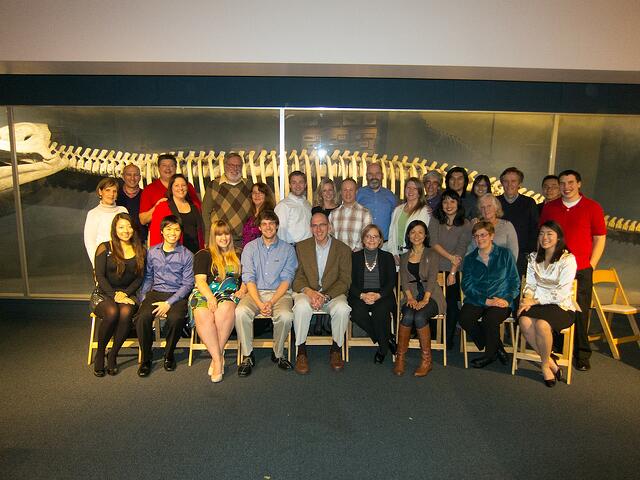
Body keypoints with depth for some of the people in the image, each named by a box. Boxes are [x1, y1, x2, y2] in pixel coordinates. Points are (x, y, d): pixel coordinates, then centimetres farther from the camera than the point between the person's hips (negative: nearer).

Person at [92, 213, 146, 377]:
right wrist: (114, 295, -15)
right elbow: (100, 276, -4)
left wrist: (125, 293, -9)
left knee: (126, 313, -32)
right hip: (105, 294, -1)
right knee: (112, 312, -34)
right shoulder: (104, 248, 3)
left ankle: (113, 355, -13)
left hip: (128, 294, 1)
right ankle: (100, 353, -10)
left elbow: (140, 277, 6)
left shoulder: (140, 251, 9)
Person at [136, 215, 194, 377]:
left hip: (177, 295, -2)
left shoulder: (187, 255, 1)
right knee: (143, 316, -28)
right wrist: (143, 299, 0)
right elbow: (148, 277, 15)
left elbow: (187, 284, -3)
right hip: (155, 292, 2)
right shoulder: (152, 252, 11)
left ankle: (169, 355, -5)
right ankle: (146, 358, -6)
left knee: (176, 318, -33)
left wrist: (169, 303, -13)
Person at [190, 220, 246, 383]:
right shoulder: (203, 255, 15)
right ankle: (218, 359, -31)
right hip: (204, 294, -1)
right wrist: (210, 297, -16)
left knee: (226, 309, -37)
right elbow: (200, 280, 2)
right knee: (203, 315, -36)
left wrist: (243, 289, 1)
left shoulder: (237, 257, 25)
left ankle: (216, 355, -28)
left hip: (228, 295, 1)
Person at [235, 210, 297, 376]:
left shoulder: (287, 249, 6)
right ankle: (247, 356, -12)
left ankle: (278, 354, -5)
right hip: (255, 292, 1)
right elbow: (249, 278, -1)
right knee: (240, 312, -30)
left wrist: (271, 302, -16)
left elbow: (286, 280, -1)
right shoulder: (250, 247, 8)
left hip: (279, 293, -1)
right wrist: (260, 304, -16)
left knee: (286, 316, -31)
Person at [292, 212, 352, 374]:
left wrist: (325, 297, -18)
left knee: (342, 309, -32)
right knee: (302, 306, -33)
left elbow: (344, 281, -3)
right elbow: (298, 276, 2)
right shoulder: (301, 247, 7)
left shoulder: (343, 249, 2)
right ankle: (301, 351, -14)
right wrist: (309, 291, -19)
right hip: (307, 291, 1)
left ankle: (336, 349, -7)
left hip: (332, 293, 0)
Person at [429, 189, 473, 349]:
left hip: (455, 271, -1)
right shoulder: (436, 221, 9)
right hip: (436, 269, 1)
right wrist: (450, 257, -12)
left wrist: (453, 272, -12)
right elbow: (434, 243, -2)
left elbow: (461, 250, -5)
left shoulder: (465, 224, 3)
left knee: (452, 305, -4)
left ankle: (448, 340, 10)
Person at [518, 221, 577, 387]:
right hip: (537, 304, 4)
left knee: (541, 324, -35)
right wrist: (527, 300, -10)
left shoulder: (568, 259, -5)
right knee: (525, 321, -30)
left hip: (561, 306, -4)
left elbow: (562, 293, -11)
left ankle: (545, 364, -7)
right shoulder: (534, 258, 13)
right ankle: (550, 361, -10)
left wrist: (534, 301, -15)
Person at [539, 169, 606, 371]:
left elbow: (600, 238, 4)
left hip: (581, 271, -2)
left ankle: (582, 354, 16)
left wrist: (590, 265, -1)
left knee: (580, 313, 2)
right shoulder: (549, 207, 9)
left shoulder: (592, 207, 2)